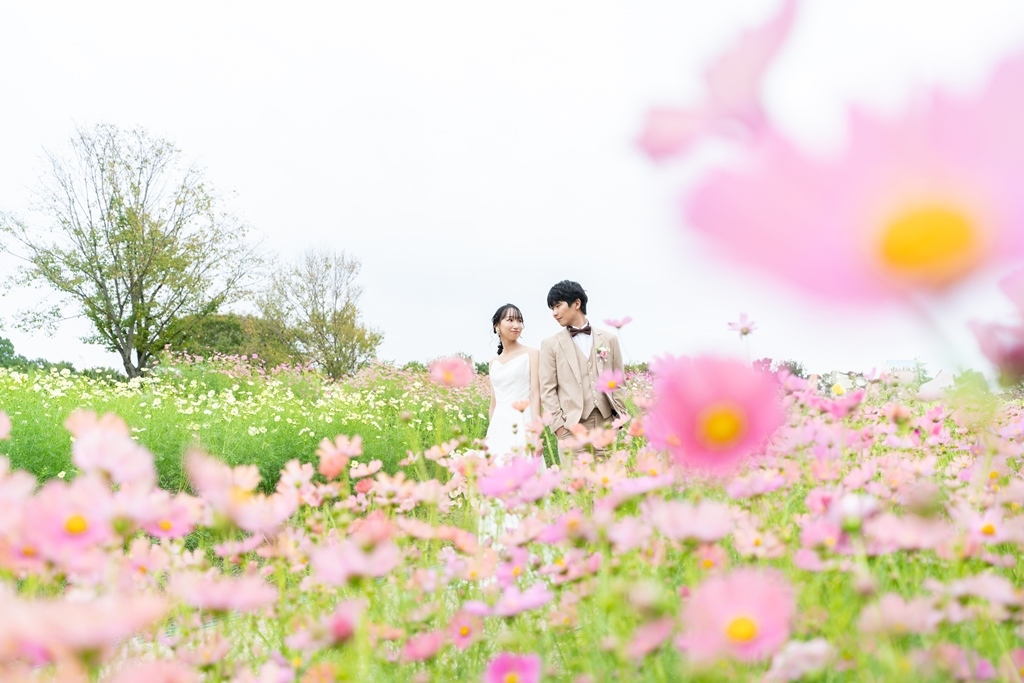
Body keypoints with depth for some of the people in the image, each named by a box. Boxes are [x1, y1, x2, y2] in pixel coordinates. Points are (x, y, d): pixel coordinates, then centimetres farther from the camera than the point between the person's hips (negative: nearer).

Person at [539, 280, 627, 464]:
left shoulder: (609, 339, 13)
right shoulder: (551, 344, 8)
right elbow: (547, 390, 3)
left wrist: (620, 418, 6)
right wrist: (559, 425, -7)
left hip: (606, 424, 2)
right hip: (572, 427, -1)